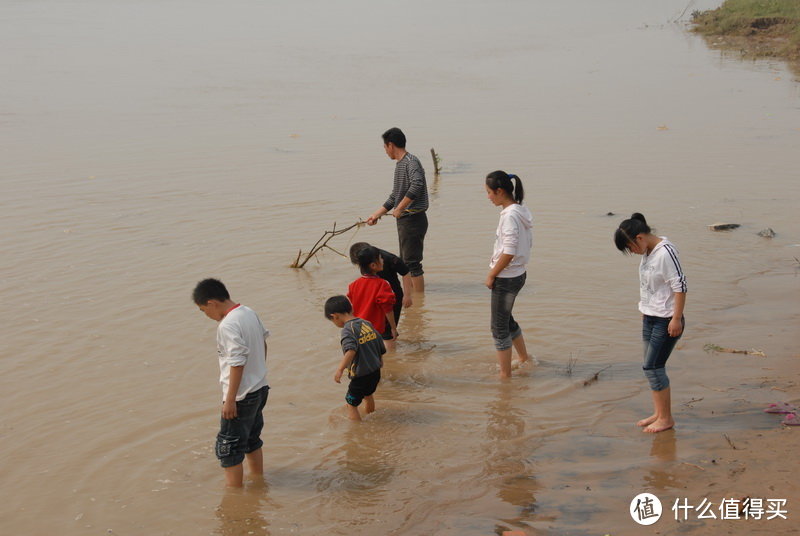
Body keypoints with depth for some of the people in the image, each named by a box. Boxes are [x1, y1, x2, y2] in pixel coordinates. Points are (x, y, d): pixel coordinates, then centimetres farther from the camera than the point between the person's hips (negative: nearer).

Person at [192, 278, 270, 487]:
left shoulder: (228, 325, -24)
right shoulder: (250, 313, 2)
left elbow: (237, 363, -26)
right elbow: (263, 342, 14)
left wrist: (230, 399, -21)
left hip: (241, 397, -9)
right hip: (260, 388, 9)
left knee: (228, 448, 4)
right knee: (252, 439, 25)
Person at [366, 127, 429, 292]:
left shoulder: (411, 162, -15)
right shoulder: (399, 164, 16)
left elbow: (417, 185, -34)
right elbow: (394, 196, 24)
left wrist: (399, 208, -27)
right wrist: (376, 215, 24)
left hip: (414, 218, -10)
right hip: (404, 219, 10)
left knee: (412, 262, -7)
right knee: (404, 262, 16)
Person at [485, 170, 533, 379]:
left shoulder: (510, 215, -22)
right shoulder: (521, 211, 6)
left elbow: (509, 252, -26)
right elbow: (528, 243, 14)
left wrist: (492, 275, -14)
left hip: (506, 278, -10)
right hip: (518, 274, 10)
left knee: (499, 327, 3)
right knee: (506, 319, 26)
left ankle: (505, 374, 14)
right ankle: (524, 359, 38)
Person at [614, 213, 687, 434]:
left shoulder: (665, 253, -21)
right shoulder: (648, 252, 6)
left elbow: (680, 286, -20)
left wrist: (676, 318, -19)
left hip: (666, 320, -9)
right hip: (650, 318, 9)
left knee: (652, 367, -6)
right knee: (652, 367, 12)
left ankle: (666, 418, 5)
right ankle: (658, 413, 22)